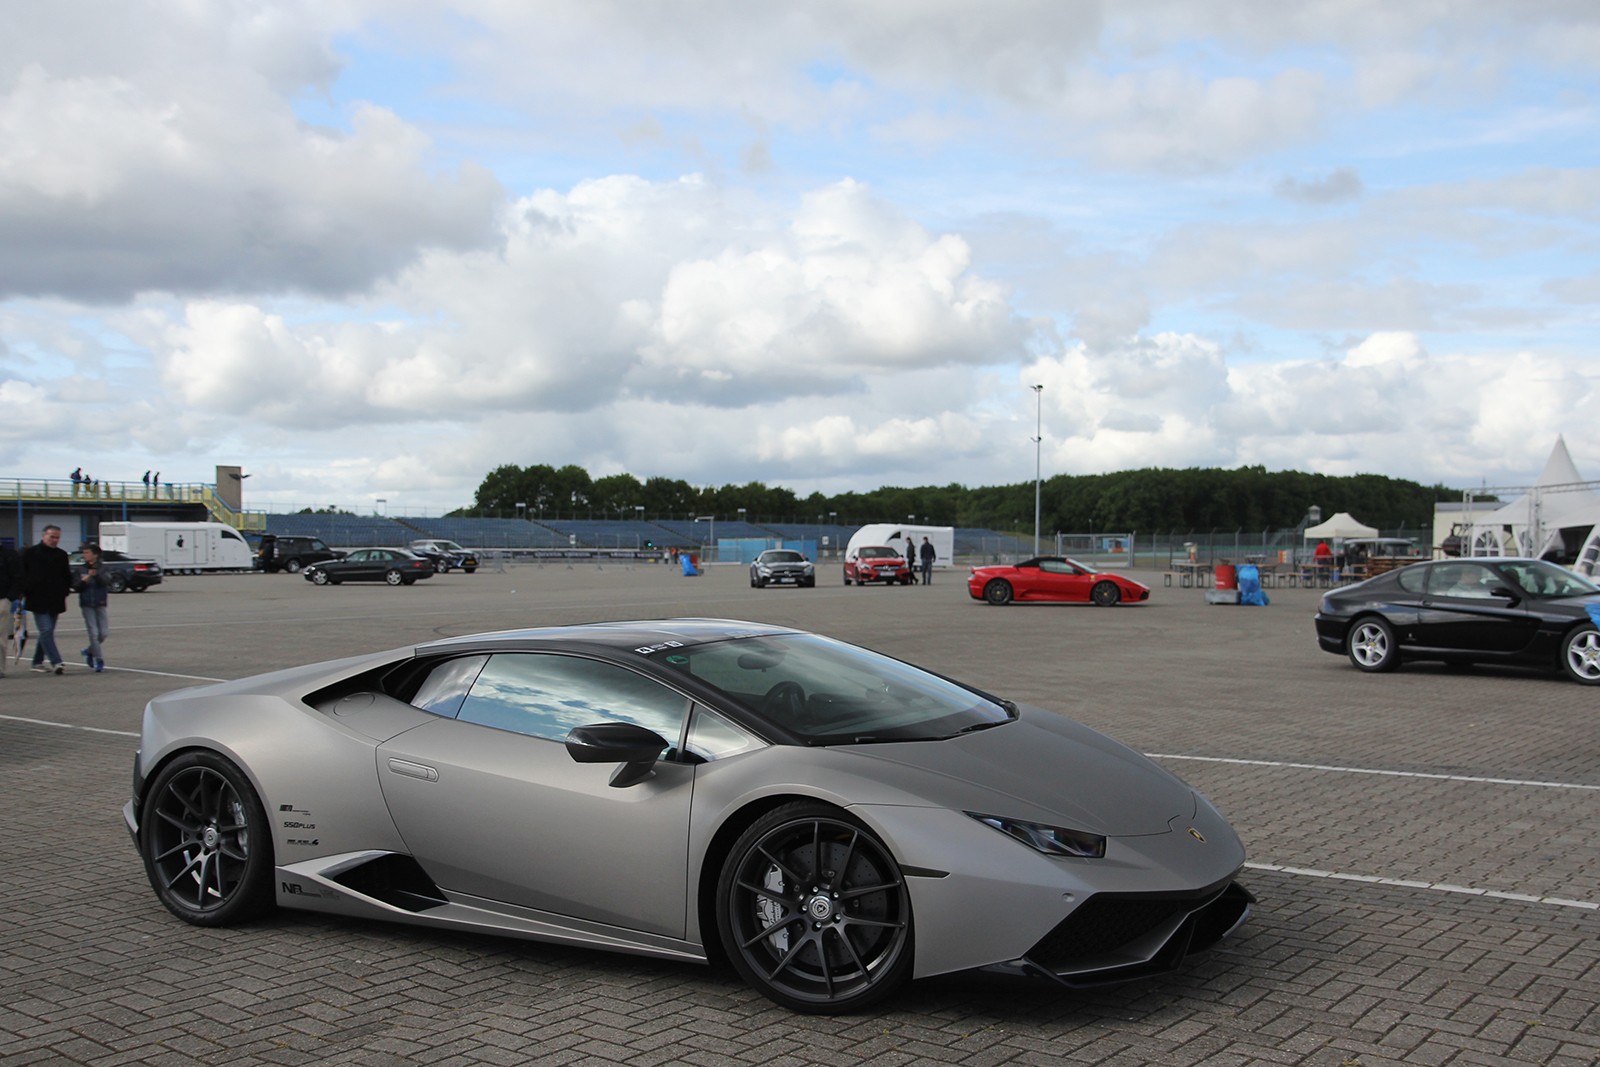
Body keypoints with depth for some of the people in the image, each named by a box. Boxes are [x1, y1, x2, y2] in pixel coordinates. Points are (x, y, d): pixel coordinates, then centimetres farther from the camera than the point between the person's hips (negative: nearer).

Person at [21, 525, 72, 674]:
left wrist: (64, 594, 9)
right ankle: (56, 662, -18)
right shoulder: (31, 553, -1)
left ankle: (38, 662, 22)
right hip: (38, 600, -5)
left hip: (55, 601, 5)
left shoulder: (62, 555, 11)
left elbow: (67, 577, 18)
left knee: (47, 632, 11)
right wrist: (25, 593, -3)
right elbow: (22, 574, 1)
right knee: (46, 630, -13)